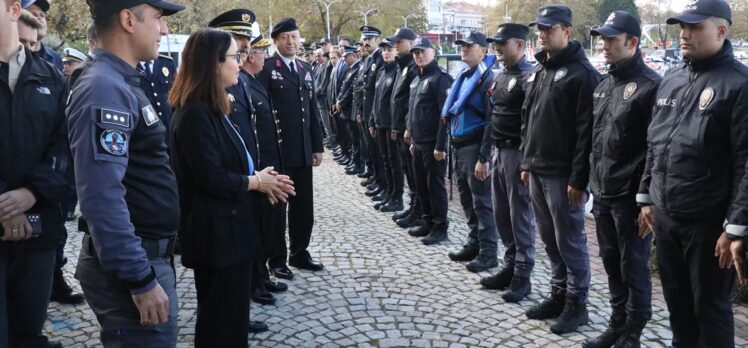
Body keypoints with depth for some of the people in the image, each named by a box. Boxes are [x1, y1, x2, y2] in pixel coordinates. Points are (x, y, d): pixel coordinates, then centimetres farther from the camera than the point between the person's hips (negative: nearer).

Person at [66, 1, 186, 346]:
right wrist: (141, 279, -24)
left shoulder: (123, 83, 12)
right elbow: (102, 198, -26)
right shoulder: (104, 90, -19)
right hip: (132, 264, -10)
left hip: (147, 254, 10)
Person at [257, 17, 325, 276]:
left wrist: (317, 146, 12)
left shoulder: (305, 69, 14)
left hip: (303, 151, 6)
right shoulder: (266, 69, -6)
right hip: (277, 151, -6)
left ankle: (300, 253, 28)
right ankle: (277, 259, 18)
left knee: (304, 207, 12)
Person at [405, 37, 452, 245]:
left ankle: (440, 228, 8)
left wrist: (440, 145, -21)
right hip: (418, 143, 9)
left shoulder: (440, 78, -12)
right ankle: (428, 222, 26)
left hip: (432, 144, -8)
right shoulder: (417, 79, 15)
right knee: (421, 184, 14)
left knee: (435, 185, -1)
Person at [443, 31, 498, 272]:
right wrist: (453, 144, 14)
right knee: (467, 200, 15)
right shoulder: (464, 76, 14)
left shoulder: (487, 78, -12)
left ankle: (488, 253, 8)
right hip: (459, 146, 9)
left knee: (482, 202, -2)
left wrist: (483, 158, -20)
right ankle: (474, 244, 27)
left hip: (475, 147, -8)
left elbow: (491, 121, -17)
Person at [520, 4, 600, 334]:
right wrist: (526, 162, 17)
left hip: (563, 174, -8)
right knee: (549, 239, 15)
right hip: (537, 171, 8)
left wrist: (579, 179, -18)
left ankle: (576, 303, 16)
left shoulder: (582, 72, -11)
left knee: (569, 241, 2)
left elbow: (586, 130, -16)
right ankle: (559, 294, 28)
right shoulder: (538, 70, 14)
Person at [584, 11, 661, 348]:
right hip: (602, 194, 8)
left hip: (631, 197, -8)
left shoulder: (650, 86, -12)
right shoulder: (603, 86, 13)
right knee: (611, 264, 17)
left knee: (633, 267, 5)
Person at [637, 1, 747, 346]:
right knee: (676, 301, 18)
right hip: (664, 217, 6)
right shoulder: (670, 81, 10)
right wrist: (646, 198, 16)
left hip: (708, 222, -6)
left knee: (710, 307, 8)